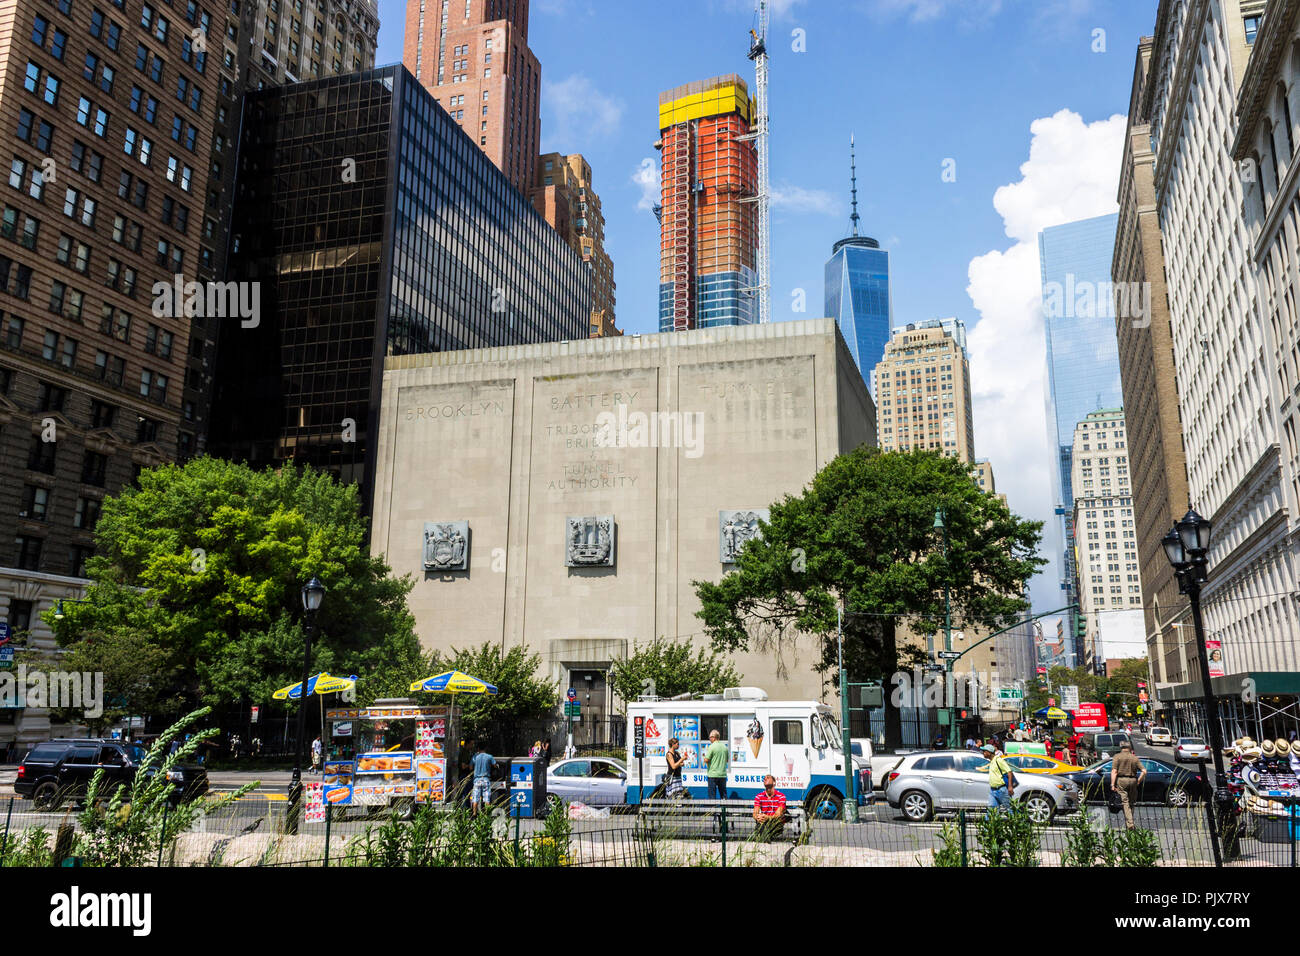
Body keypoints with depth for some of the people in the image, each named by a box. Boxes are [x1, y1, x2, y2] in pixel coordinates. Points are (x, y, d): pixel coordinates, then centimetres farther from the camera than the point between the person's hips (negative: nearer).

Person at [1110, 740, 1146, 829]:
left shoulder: (1118, 756, 0)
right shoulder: (1135, 758, 9)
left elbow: (1114, 771, -9)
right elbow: (1144, 771, 1)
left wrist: (1112, 784, -10)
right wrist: (1138, 782, 9)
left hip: (1121, 780, -3)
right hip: (1133, 780, 3)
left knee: (1125, 802, -4)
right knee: (1132, 802, 17)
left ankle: (1130, 823, -13)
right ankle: (1130, 821, 25)